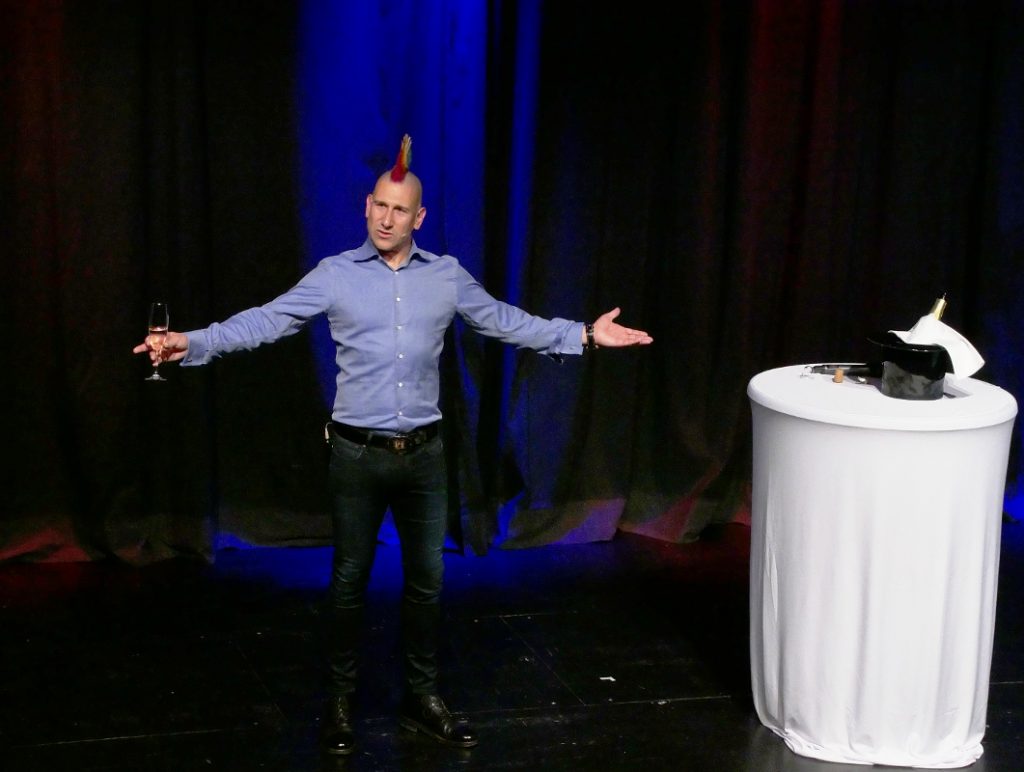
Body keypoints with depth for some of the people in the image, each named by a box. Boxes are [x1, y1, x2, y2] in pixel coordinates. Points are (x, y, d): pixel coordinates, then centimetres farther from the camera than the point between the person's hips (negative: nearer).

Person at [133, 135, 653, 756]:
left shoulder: (448, 276, 3)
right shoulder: (336, 275, -4)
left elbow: (508, 323, 9)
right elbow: (268, 320, -10)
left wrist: (585, 335, 4)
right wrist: (193, 344, -21)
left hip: (424, 452, 2)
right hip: (358, 451, -2)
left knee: (427, 579, 10)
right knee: (350, 580, 7)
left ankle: (422, 698, 24)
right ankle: (341, 700, 19)